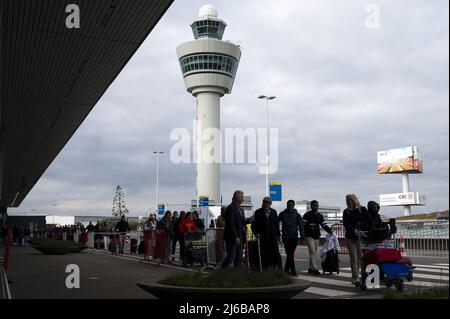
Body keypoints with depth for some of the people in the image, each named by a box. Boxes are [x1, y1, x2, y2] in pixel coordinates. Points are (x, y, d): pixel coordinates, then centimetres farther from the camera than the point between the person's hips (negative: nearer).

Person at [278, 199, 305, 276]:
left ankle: (286, 269, 20)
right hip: (286, 237, -1)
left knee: (290, 254, 6)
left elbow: (301, 226, 0)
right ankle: (293, 270, -3)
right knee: (290, 254, -7)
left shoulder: (297, 215, 4)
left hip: (294, 238, 1)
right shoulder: (282, 214, 4)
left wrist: (302, 237, -9)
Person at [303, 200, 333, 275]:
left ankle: (310, 268, 16)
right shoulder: (307, 215, -5)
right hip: (309, 236, -6)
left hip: (317, 236, 6)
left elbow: (324, 225, 13)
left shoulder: (320, 216, 14)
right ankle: (314, 268, -16)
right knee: (312, 251, -14)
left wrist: (329, 230, -6)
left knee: (315, 252, 8)